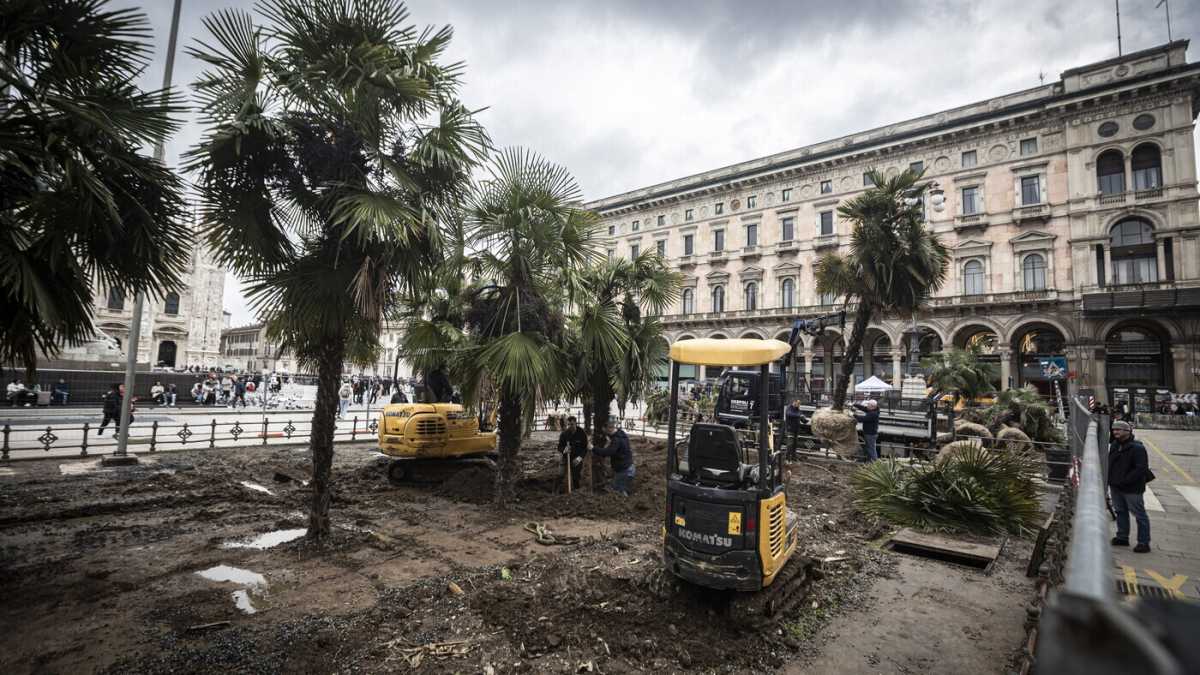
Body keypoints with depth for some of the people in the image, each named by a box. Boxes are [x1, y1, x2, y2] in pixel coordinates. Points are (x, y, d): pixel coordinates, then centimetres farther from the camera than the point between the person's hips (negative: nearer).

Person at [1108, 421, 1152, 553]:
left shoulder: (1137, 448, -15)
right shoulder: (1114, 445, 7)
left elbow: (1141, 468, -20)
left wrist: (1124, 481, -22)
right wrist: (1110, 479, 9)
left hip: (1132, 488, -7)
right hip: (1115, 487, 8)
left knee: (1140, 515, 2)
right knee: (1120, 512, 16)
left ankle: (1144, 543, 9)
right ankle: (1122, 537, 27)